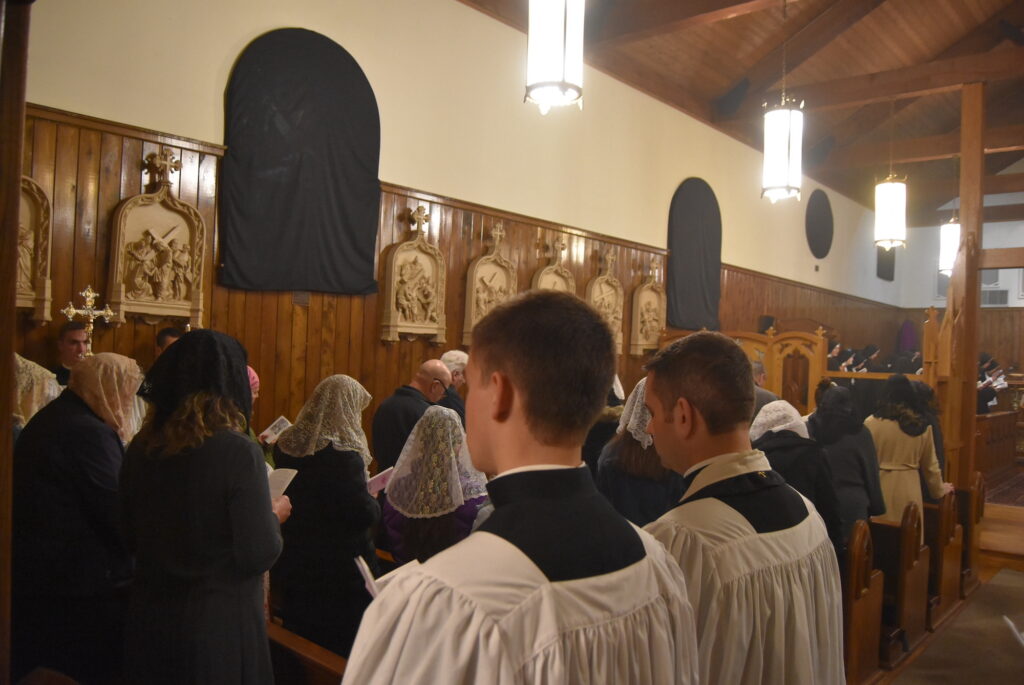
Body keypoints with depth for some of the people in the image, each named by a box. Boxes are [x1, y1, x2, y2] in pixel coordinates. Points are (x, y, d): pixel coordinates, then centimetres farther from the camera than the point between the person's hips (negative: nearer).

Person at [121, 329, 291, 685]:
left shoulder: (141, 448, -4)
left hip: (149, 619, 5)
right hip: (219, 625, -5)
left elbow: (132, 539, 9)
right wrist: (275, 515, -1)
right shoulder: (238, 452, -21)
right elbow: (259, 555, -19)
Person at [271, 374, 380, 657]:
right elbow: (363, 516, -22)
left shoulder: (285, 445, -2)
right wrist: (375, 500, -1)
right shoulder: (343, 456, -24)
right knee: (343, 648, 11)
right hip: (339, 568, -7)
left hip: (292, 565, 7)